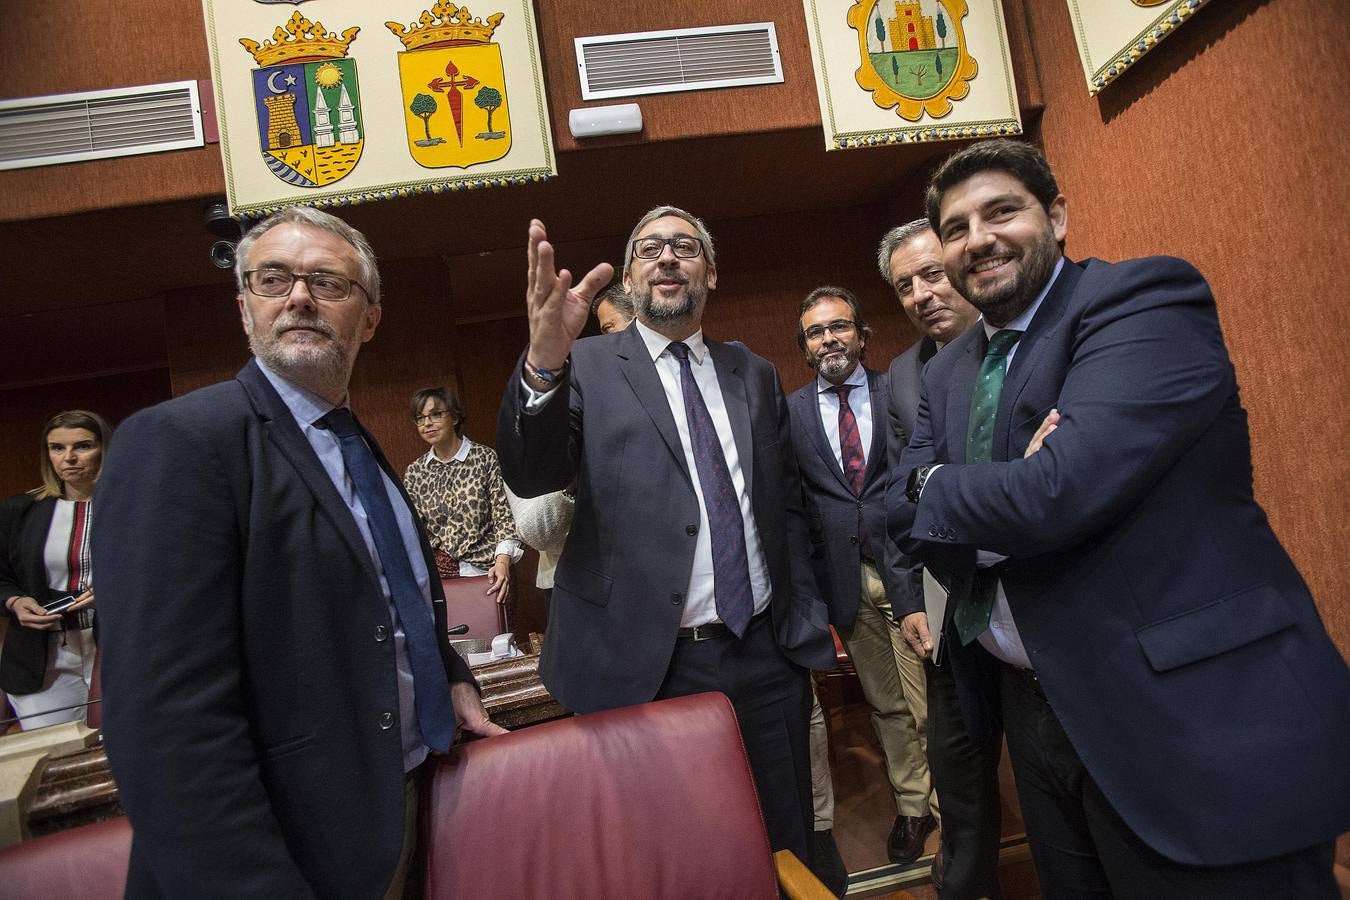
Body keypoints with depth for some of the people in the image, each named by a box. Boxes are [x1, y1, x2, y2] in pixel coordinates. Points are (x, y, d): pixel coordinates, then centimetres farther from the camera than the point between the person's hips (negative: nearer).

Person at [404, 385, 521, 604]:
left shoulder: (485, 458, -4)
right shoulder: (414, 471, 8)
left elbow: (504, 515, -8)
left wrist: (502, 561, -21)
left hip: (482, 571, -3)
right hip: (435, 574, 3)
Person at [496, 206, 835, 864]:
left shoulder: (754, 374, 11)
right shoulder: (589, 366, -1)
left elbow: (786, 504, 14)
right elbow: (530, 475, -18)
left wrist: (810, 617, 10)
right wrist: (543, 363, -35)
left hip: (767, 657, 4)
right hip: (648, 667, -3)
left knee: (787, 849, 17)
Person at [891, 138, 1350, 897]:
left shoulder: (1146, 299, -14)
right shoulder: (947, 373, 9)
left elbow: (1061, 491, -27)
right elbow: (905, 511, 1)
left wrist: (937, 485, -9)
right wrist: (1004, 499, -18)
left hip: (1195, 717, -6)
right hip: (1037, 709, 7)